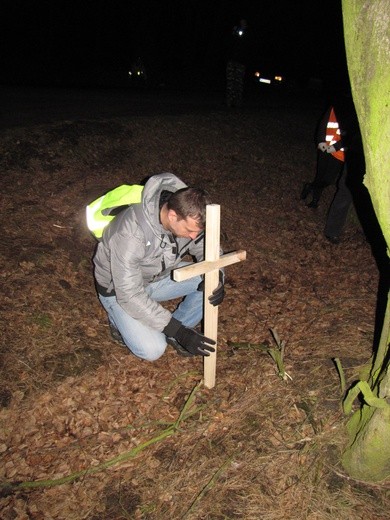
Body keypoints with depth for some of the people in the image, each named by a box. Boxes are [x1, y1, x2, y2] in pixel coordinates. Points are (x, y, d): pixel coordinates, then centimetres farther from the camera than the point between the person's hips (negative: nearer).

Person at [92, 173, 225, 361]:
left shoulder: (188, 216, -22)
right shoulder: (131, 233, -39)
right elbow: (130, 296, -34)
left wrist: (215, 278, -28)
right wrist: (180, 332, -34)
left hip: (160, 276, 6)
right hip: (119, 288, -5)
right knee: (152, 350, -21)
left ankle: (175, 330, 5)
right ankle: (121, 320, 10)